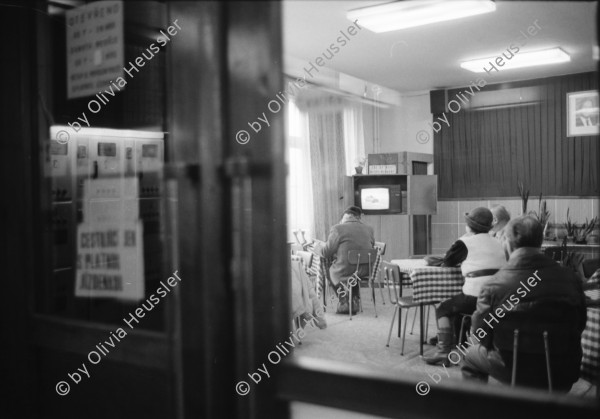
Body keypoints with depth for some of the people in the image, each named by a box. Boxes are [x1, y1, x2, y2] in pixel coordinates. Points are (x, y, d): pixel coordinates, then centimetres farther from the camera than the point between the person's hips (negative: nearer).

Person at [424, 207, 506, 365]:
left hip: (476, 296, -7)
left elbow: (447, 261, 9)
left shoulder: (466, 242, 0)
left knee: (443, 309, 13)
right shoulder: (497, 243, 18)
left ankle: (443, 352, 5)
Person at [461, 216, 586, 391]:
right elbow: (580, 324, 6)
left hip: (514, 371, -3)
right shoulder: (570, 278, -8)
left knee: (471, 355, 23)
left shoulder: (494, 285, -16)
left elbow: (480, 336, -6)